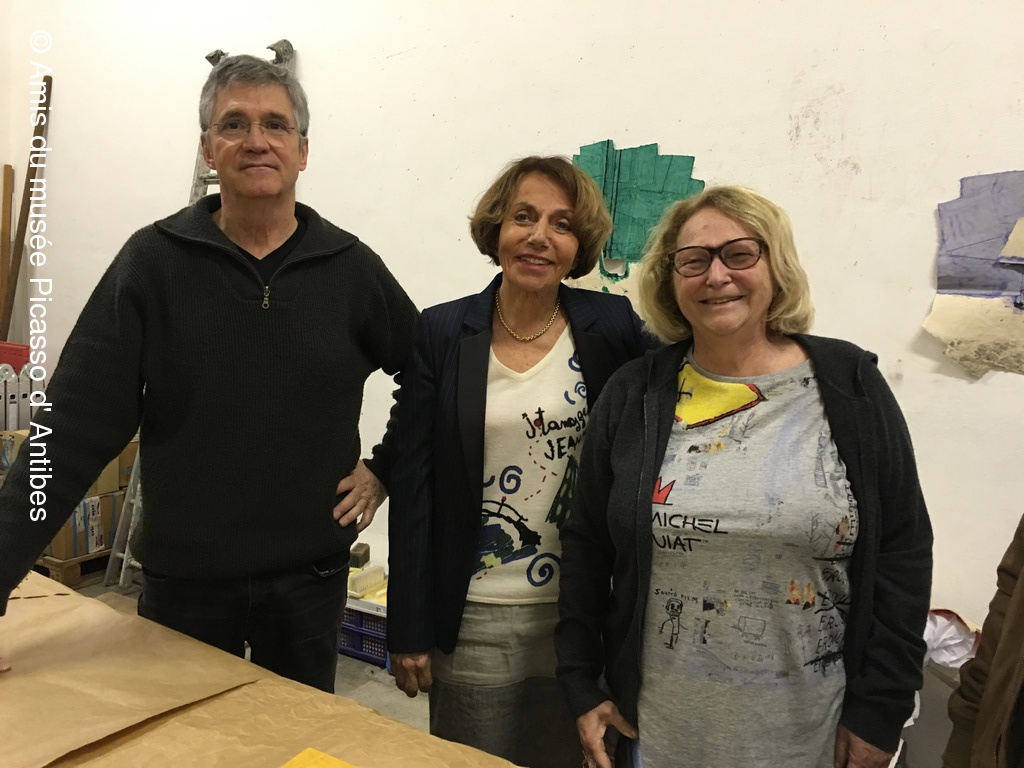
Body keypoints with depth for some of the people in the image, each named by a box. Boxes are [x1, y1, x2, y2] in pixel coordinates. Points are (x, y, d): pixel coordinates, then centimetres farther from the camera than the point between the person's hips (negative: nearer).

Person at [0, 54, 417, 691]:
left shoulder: (351, 267, -3)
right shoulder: (154, 262, -7)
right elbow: (75, 429, -10)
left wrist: (386, 470, 1)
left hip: (312, 578, 1)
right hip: (184, 579, -1)